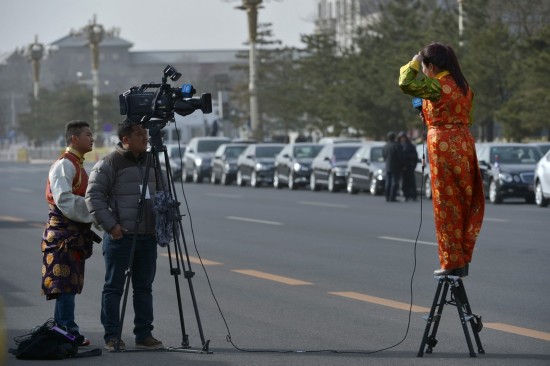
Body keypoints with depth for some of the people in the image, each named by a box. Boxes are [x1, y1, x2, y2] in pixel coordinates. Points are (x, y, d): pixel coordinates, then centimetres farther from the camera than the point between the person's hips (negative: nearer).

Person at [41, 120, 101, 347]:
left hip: (76, 232, 10)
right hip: (63, 231, -10)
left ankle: (59, 330, 16)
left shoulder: (78, 165, 19)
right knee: (66, 283, -9)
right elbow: (64, 200, -21)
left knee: (70, 284, 11)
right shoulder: (64, 165, -13)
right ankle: (70, 331, -10)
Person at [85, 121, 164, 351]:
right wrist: (110, 225, -15)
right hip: (120, 236, -7)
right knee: (114, 287, -1)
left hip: (148, 237, 7)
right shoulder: (110, 164, -8)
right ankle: (112, 337, 4)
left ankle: (144, 335, 14)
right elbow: (94, 196, -12)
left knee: (144, 287, 9)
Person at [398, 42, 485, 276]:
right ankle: (463, 260, 15)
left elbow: (405, 84, -22)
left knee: (447, 203, -1)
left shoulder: (438, 86, -13)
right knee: (465, 202, 11)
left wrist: (414, 62, -4)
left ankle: (452, 262, 2)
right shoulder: (463, 86, 12)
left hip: (443, 145, -8)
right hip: (464, 144, 8)